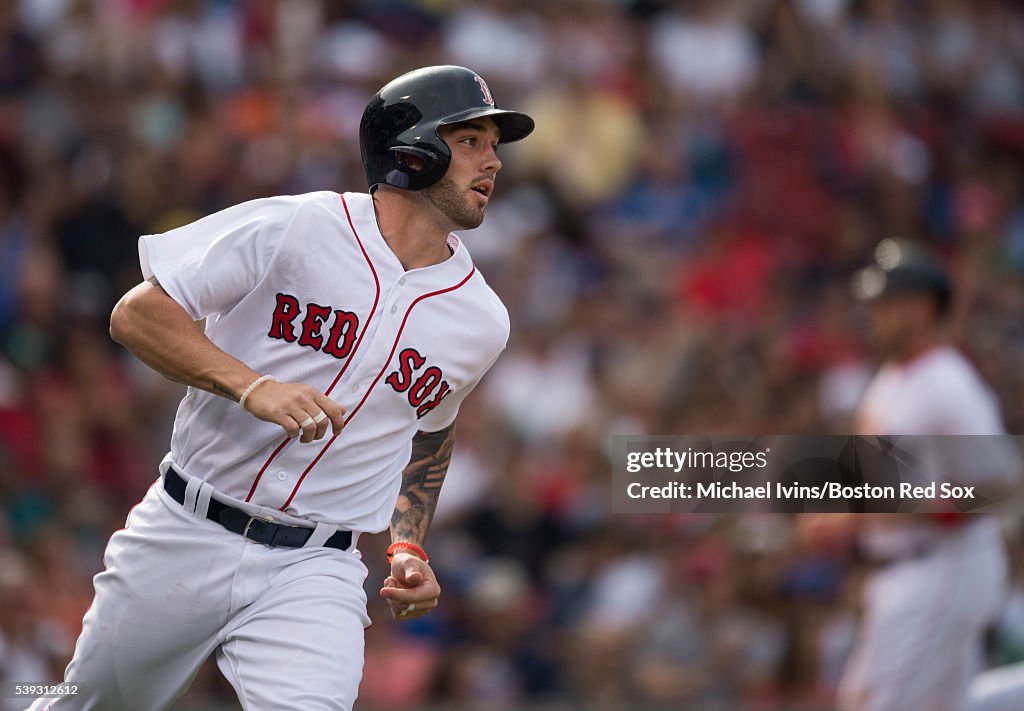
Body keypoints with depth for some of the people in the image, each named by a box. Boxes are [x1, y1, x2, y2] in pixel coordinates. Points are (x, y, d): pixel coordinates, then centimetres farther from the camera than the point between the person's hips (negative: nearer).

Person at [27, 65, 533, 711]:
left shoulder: (482, 319, 4)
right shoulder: (291, 229, -9)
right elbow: (136, 315, -10)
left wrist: (411, 548, 10)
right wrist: (252, 387, -24)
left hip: (314, 572, 2)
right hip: (186, 536, -2)